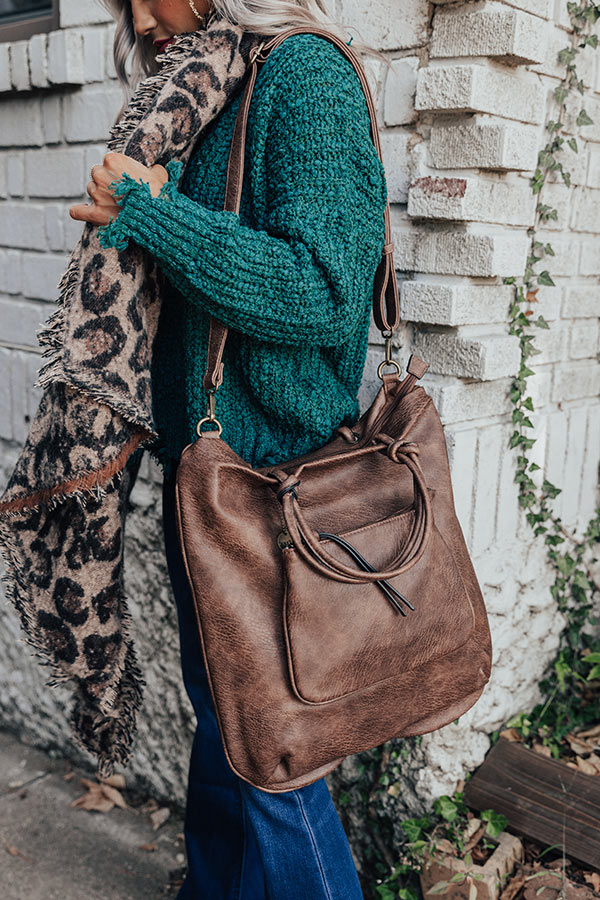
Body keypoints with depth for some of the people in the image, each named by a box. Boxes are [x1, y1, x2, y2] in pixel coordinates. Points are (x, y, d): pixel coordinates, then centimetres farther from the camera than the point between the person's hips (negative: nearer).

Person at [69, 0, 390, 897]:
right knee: (218, 719, 23)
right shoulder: (209, 98, 15)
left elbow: (323, 292, -24)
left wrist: (151, 213, -16)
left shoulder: (305, 72, -11)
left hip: (270, 470, -9)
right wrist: (122, 219, 2)